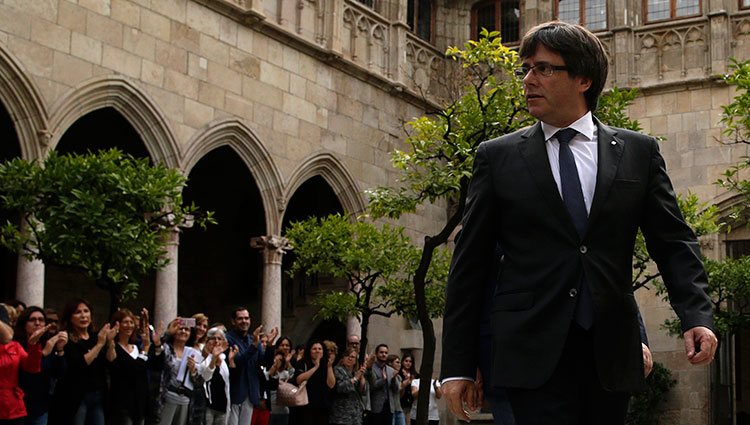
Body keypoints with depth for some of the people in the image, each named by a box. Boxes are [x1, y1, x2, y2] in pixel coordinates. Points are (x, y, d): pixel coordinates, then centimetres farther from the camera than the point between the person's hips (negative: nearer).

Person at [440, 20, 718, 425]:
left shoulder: (638, 151, 10)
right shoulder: (497, 156, 6)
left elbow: (674, 242, 10)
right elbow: (469, 265, 5)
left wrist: (696, 315, -8)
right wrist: (457, 365, 1)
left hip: (611, 354, 2)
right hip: (534, 353, -2)